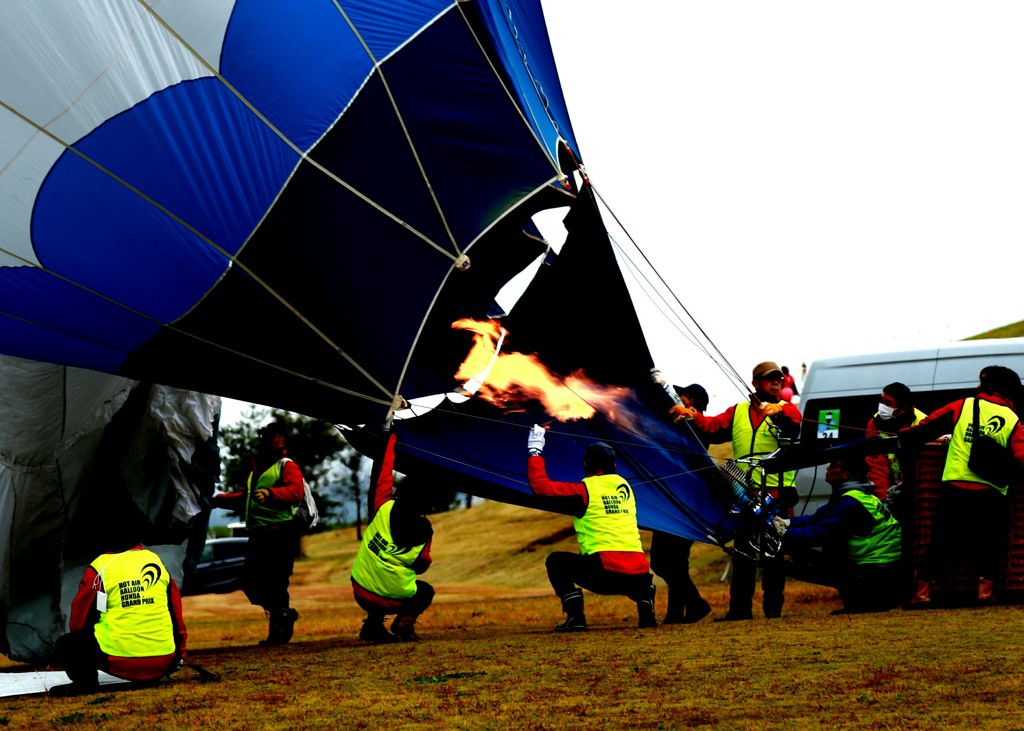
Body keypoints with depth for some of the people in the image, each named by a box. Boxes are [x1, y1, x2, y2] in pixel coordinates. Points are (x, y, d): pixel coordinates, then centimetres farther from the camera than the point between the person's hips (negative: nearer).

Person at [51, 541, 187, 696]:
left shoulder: (101, 566, -1)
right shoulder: (156, 560, 11)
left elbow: (78, 622, 6)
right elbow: (177, 615, 16)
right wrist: (180, 655, 29)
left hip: (121, 664, -5)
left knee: (65, 644, 12)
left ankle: (85, 681, -7)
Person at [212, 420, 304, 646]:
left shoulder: (287, 466, 0)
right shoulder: (256, 470, 26)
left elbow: (296, 490, -19)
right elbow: (244, 498, 36)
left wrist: (270, 493, -35)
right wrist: (218, 499, 24)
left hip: (280, 533, -8)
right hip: (258, 534, 8)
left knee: (275, 582, -12)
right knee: (250, 581, 5)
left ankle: (279, 627, 2)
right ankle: (284, 614, 18)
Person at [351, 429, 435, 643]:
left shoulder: (385, 508, -5)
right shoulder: (425, 530, -3)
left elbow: (385, 474, 8)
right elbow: (421, 566, 5)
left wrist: (392, 440, 20)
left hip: (362, 594, 2)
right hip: (395, 599, -2)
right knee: (426, 591, 30)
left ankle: (373, 625, 14)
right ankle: (405, 620, 1)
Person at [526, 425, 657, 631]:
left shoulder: (583, 491, 2)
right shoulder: (624, 486, 18)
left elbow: (540, 484, 1)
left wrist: (535, 451, 15)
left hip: (605, 572, -5)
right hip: (638, 574, 5)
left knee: (556, 562, 17)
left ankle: (575, 616, 2)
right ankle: (646, 612, 11)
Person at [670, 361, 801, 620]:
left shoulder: (786, 411, 3)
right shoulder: (737, 412, 14)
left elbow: (792, 425, -20)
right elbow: (713, 427, 2)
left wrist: (778, 412, -40)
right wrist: (691, 415, -14)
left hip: (777, 493, -4)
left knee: (773, 551, 0)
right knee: (742, 552, 7)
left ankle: (773, 607, 8)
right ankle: (740, 608, 12)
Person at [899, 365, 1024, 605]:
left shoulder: (963, 406, 5)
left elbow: (926, 427, 7)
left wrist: (899, 439, 19)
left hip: (954, 490, 0)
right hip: (991, 496, 0)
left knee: (942, 540, 10)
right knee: (988, 543, 15)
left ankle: (923, 590, 5)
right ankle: (985, 589, 3)